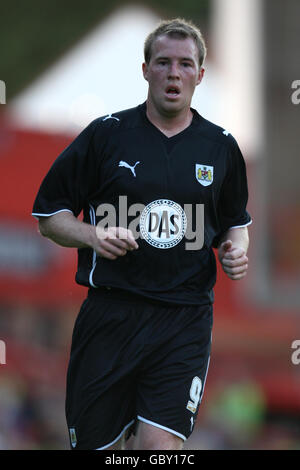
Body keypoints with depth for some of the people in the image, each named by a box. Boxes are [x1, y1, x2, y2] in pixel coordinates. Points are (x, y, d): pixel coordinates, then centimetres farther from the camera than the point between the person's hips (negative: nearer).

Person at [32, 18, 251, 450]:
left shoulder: (221, 146, 9)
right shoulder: (106, 134, 2)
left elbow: (236, 221, 24)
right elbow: (49, 215, 6)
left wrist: (237, 250, 3)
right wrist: (92, 235, -13)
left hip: (185, 319, 1)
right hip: (110, 313, -1)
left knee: (160, 444, -15)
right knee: (96, 443, 5)